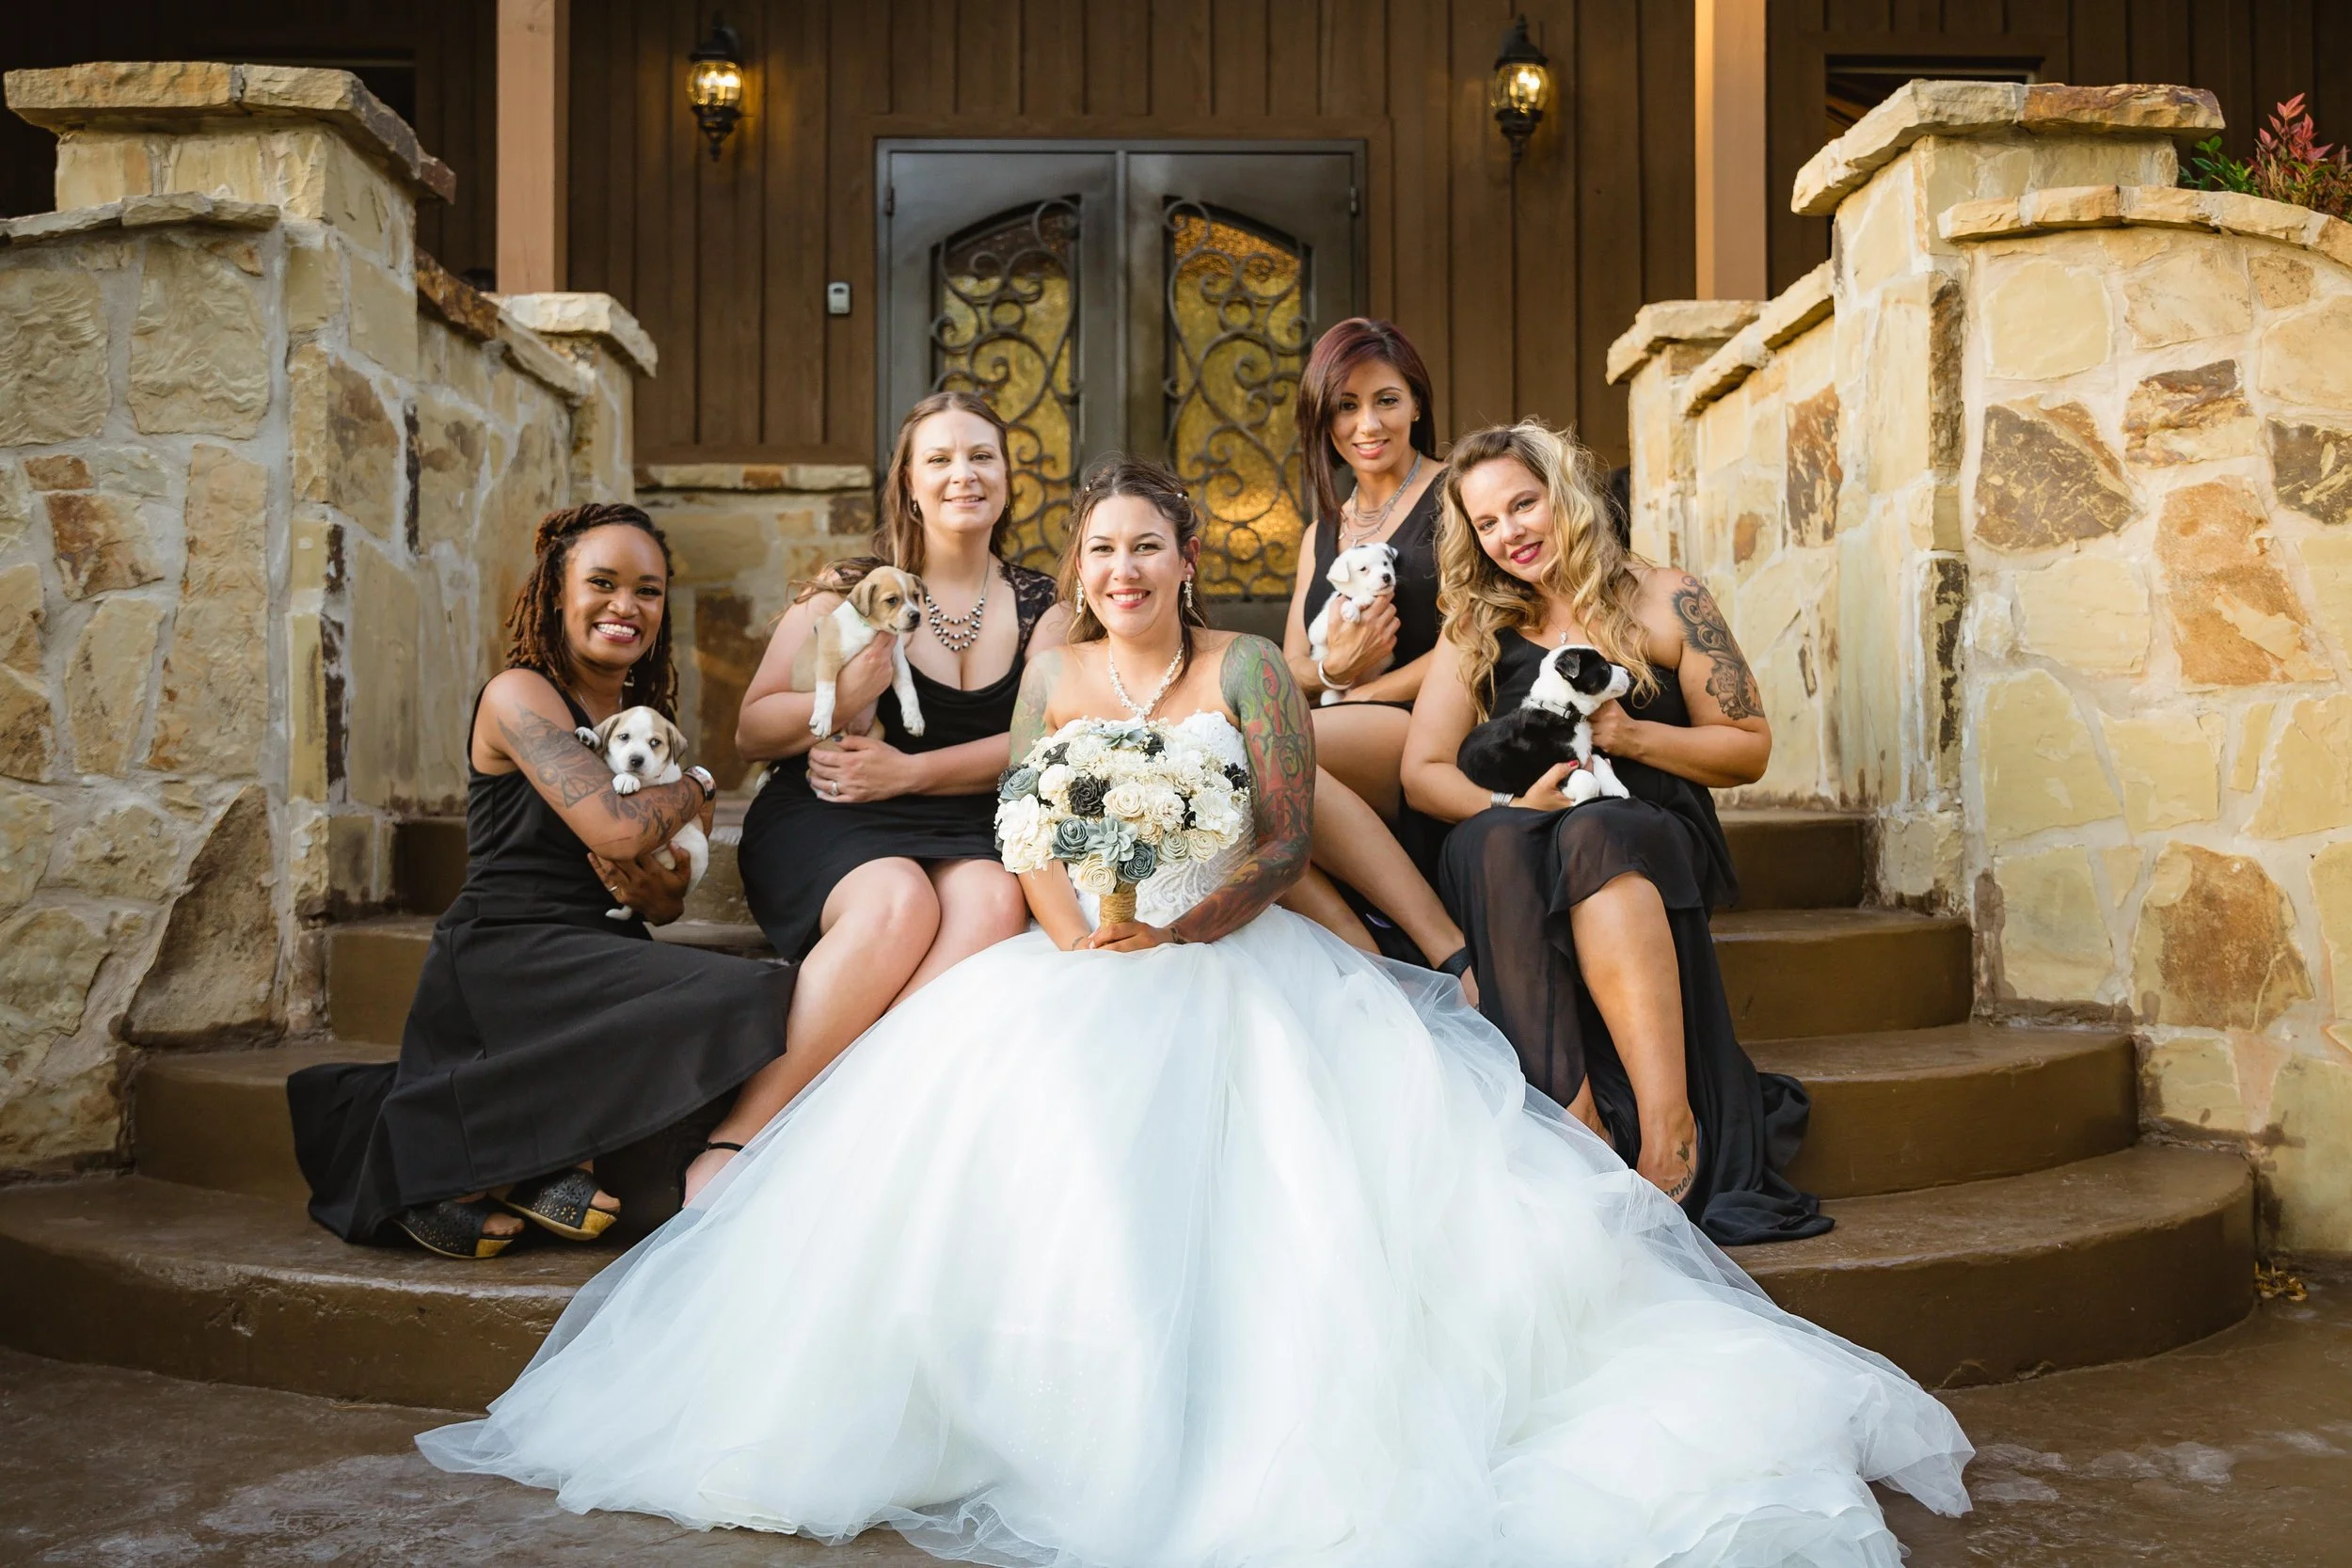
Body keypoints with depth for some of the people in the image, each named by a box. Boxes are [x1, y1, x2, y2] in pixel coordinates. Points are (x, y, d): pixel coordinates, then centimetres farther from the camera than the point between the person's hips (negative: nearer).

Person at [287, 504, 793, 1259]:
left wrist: (645, 885, -7)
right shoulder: (519, 695, -5)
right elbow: (616, 829, -20)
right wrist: (695, 789, 0)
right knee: (733, 1000, -26)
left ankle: (553, 1163, -10)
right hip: (506, 958, -7)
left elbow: (666, 902, 18)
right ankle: (470, 1164, -12)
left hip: (601, 959, 7)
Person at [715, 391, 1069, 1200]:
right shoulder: (854, 588, 6)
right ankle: (738, 1138, -28)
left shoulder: (1040, 606, 13)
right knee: (898, 902, -35)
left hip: (964, 827, 2)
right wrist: (840, 701, -19)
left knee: (995, 902, -33)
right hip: (824, 824, -2)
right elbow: (751, 731, 2)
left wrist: (909, 771, -13)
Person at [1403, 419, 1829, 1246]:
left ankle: (1668, 1121, -40)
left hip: (1657, 844, -1)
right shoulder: (1475, 628, 13)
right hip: (1524, 853, 2)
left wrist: (1632, 735, -9)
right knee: (1488, 842, -34)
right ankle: (1585, 1134, -41)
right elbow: (1423, 771, 4)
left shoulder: (1665, 602, 7)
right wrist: (1510, 803, -17)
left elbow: (1750, 748, 8)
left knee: (1593, 836, -37)